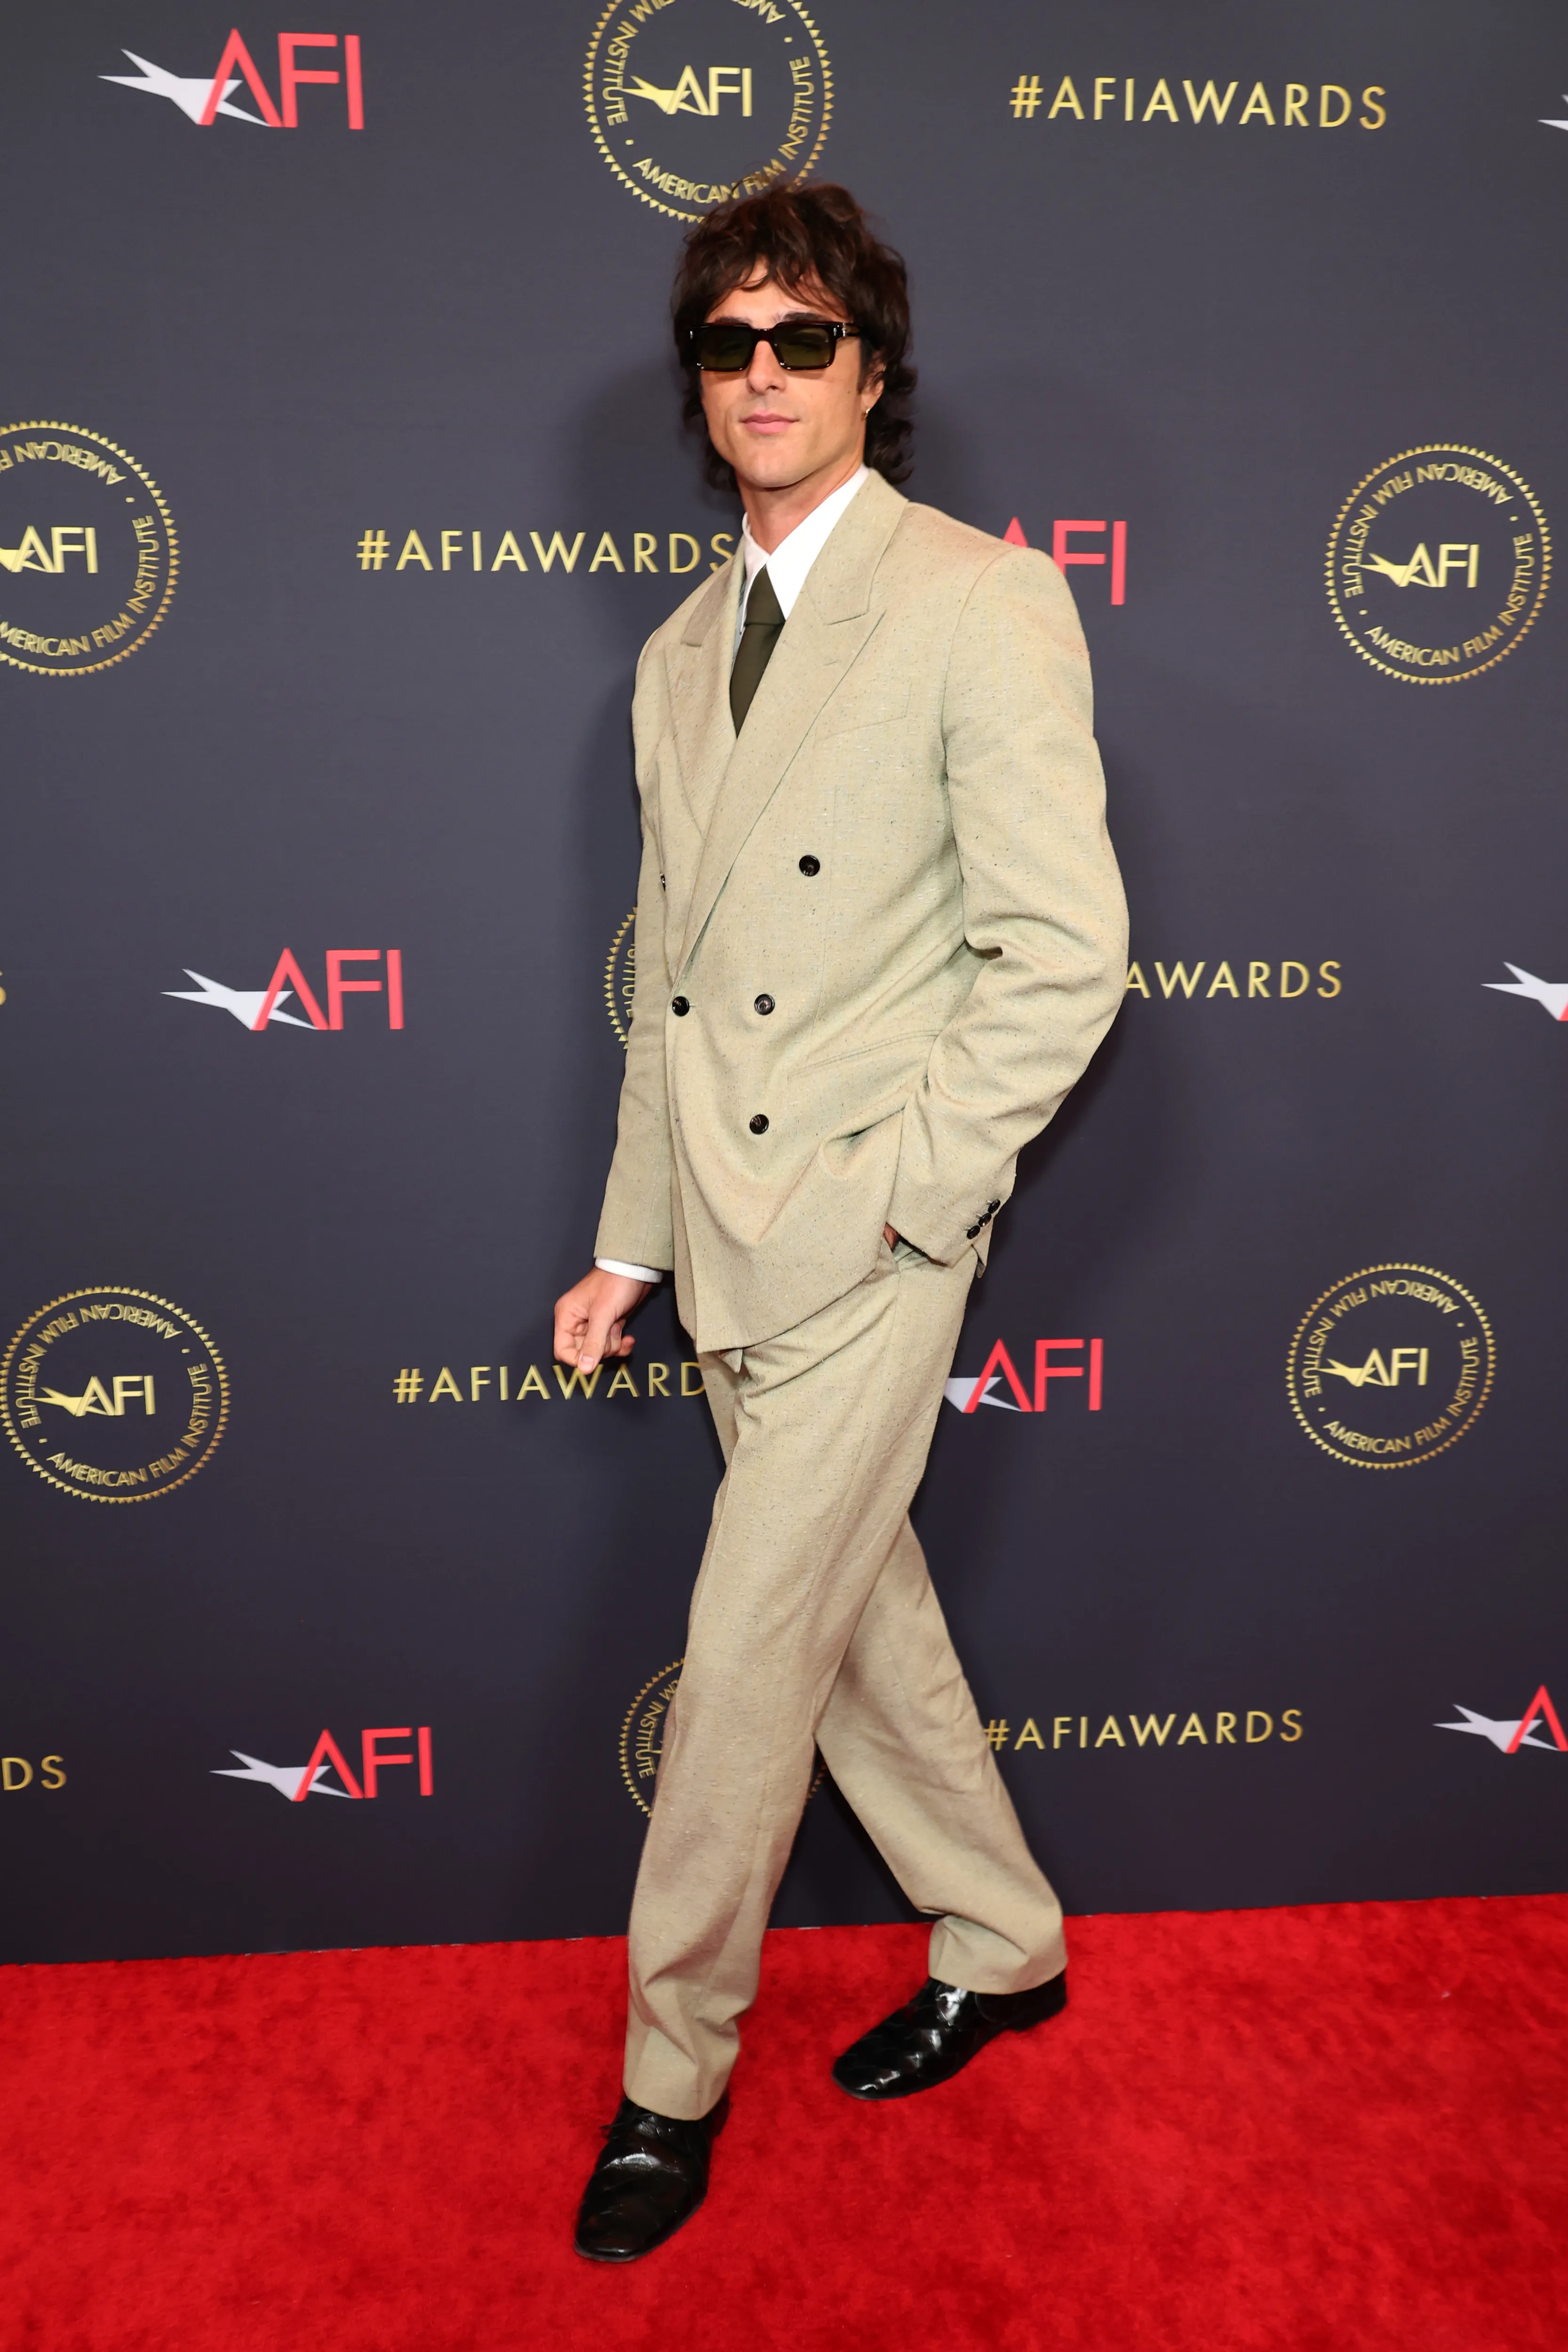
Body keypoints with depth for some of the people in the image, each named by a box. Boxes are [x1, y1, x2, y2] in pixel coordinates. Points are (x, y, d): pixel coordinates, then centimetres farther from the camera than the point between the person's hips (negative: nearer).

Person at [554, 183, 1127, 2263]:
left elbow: (1064, 959, -13)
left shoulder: (985, 606, -7)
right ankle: (1002, 1946, 39)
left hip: (872, 1240, -7)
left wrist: (892, 1196, -15)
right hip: (728, 1236, 7)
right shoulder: (682, 654, 15)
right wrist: (631, 1241, 13)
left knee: (747, 1657, 0)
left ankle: (673, 2074, 23)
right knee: (862, 1618, 17)